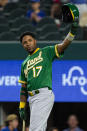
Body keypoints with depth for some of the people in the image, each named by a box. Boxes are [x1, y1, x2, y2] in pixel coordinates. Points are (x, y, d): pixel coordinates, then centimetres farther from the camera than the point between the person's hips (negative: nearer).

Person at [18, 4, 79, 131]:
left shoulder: (46, 52, 6)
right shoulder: (25, 63, 24)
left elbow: (64, 45, -9)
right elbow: (23, 88, 25)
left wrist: (73, 30, -25)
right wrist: (22, 107, 18)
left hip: (44, 95, -7)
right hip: (32, 98, 7)